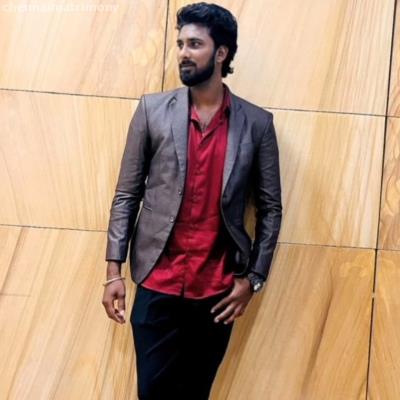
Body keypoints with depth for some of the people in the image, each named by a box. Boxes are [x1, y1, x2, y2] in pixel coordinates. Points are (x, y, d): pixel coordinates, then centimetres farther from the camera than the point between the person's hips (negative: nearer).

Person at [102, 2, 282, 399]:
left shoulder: (257, 123, 1)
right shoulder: (153, 109, 0)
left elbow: (270, 208, 5)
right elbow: (126, 195, 1)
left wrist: (252, 278, -1)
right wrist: (114, 269, -3)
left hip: (219, 288, 1)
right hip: (158, 282, 0)